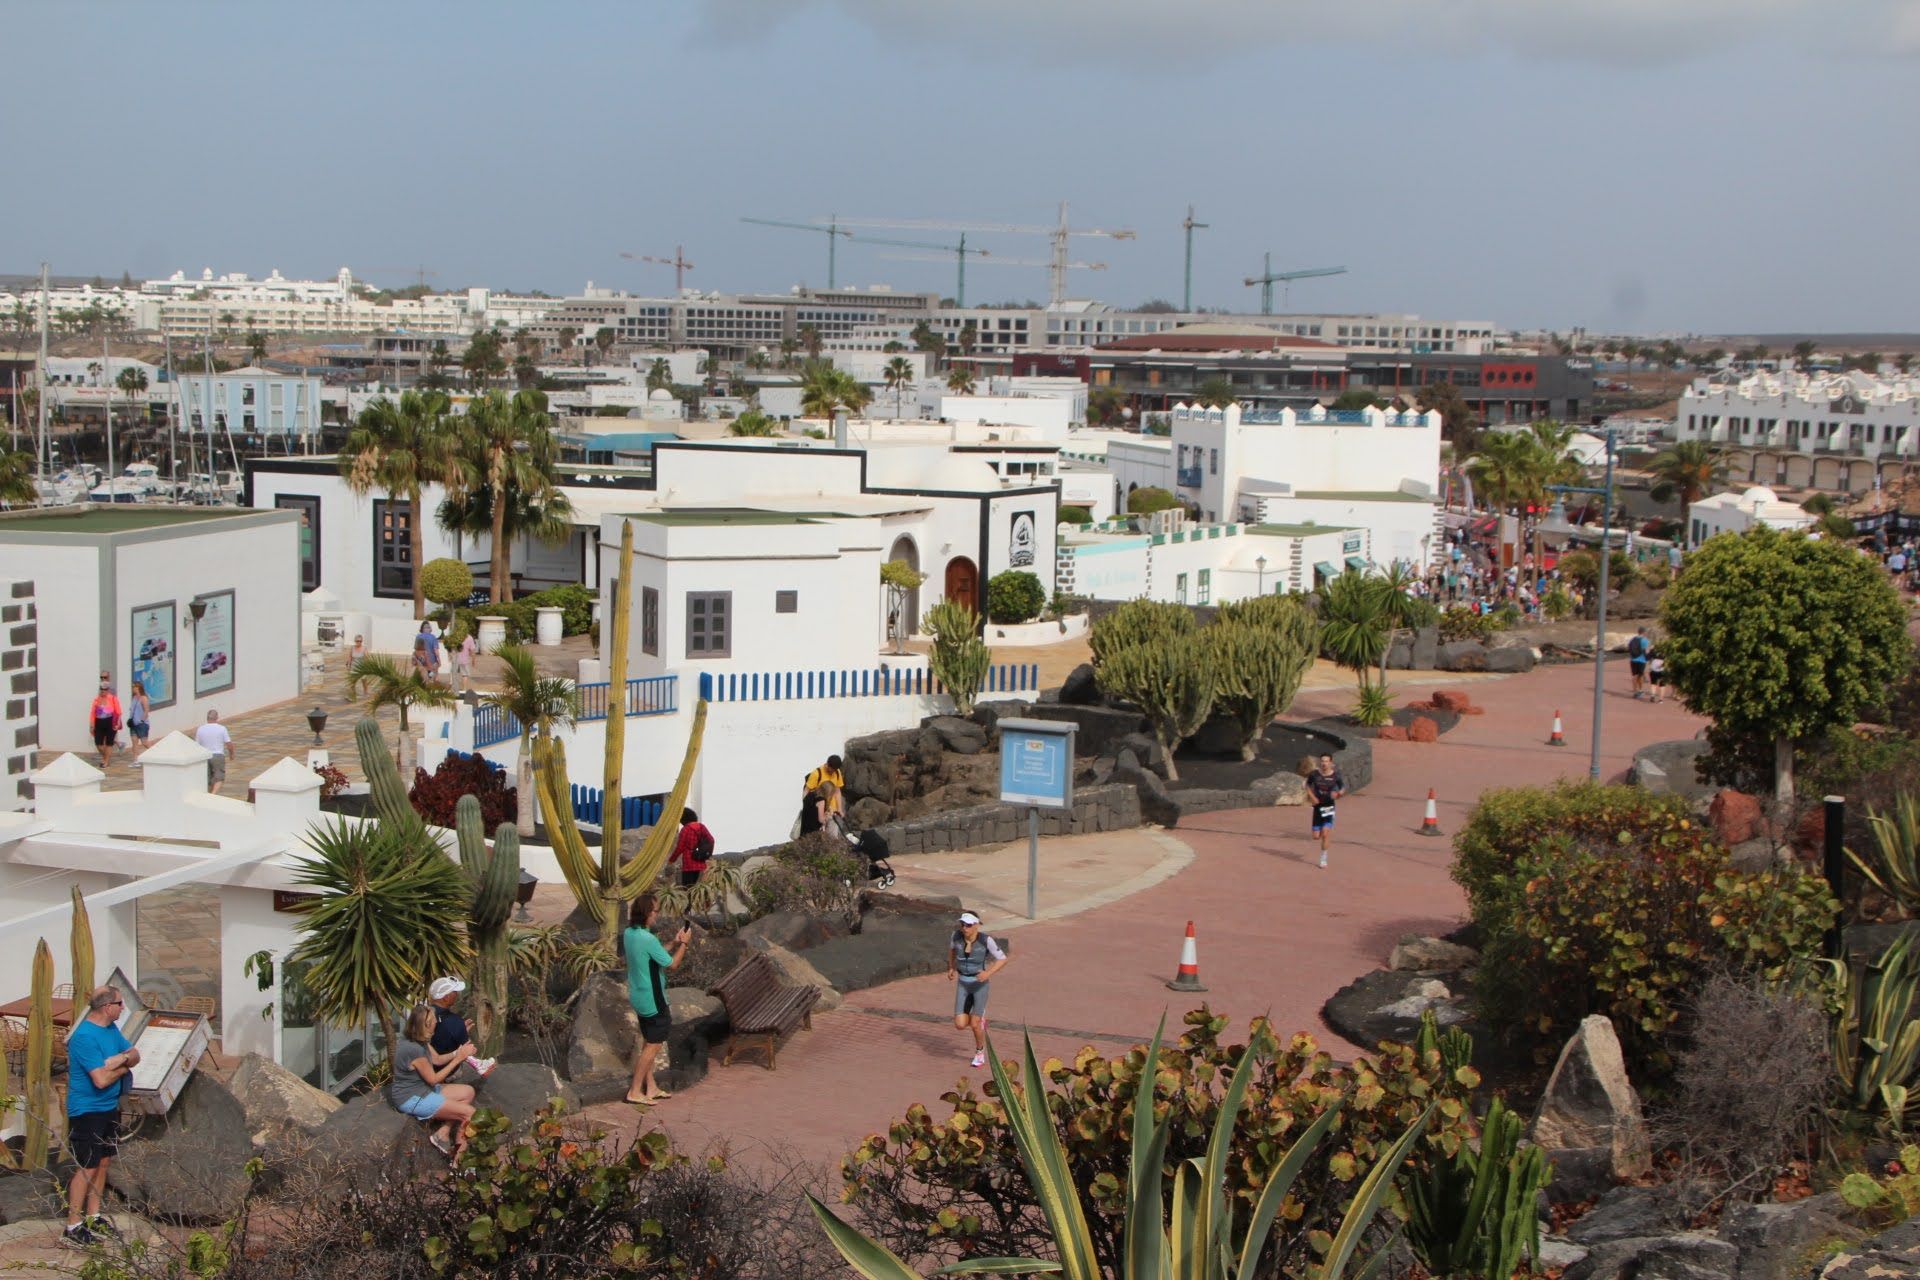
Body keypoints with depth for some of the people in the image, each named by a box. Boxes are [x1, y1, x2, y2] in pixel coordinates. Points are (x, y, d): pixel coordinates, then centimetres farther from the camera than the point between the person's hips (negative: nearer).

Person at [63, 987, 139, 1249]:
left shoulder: (111, 1028, 6)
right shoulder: (85, 1037, -24)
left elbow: (135, 1055, 9)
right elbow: (101, 1079, -27)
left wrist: (122, 1057, -14)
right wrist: (122, 1067, -8)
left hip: (109, 1107, 9)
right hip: (87, 1110, -9)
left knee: (103, 1161, 15)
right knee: (87, 1167, -7)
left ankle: (93, 1217, 26)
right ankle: (73, 1229, -1)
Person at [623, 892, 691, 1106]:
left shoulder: (629, 934, 2)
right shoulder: (648, 939, -26)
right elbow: (671, 964, -15)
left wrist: (674, 943, 7)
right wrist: (684, 944, -3)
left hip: (639, 997, 9)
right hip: (652, 1000, -9)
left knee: (648, 1043, 19)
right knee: (652, 1046, 2)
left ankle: (651, 1088, 26)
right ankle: (635, 1091, 6)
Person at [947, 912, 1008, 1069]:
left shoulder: (986, 940, -20)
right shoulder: (957, 934, -11)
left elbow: (1003, 959, -11)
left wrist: (988, 973, -26)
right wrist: (951, 968, 9)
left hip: (980, 984, -4)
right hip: (963, 985, 4)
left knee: (974, 1025, -6)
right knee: (960, 1025, -4)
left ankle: (980, 1053, 25)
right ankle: (979, 1017, 32)